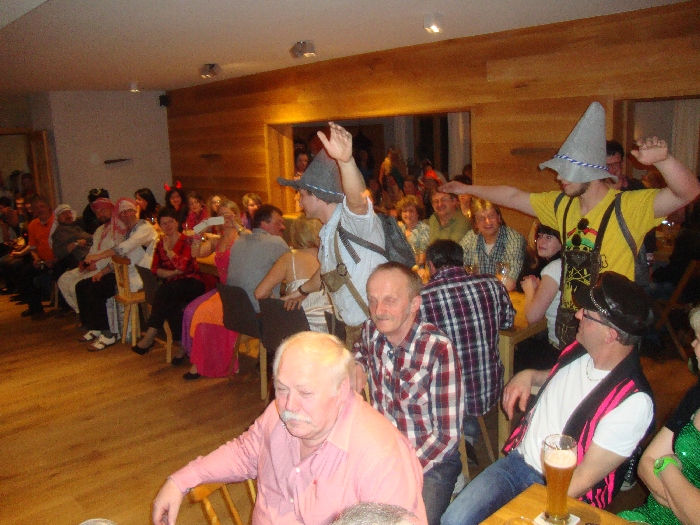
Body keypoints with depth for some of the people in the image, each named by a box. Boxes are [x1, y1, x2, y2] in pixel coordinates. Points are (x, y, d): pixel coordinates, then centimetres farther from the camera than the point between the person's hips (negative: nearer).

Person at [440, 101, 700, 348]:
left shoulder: (628, 207, -14)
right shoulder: (562, 205, 5)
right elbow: (513, 197, 14)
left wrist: (663, 160, -44)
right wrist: (467, 189, 19)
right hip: (569, 325, 6)